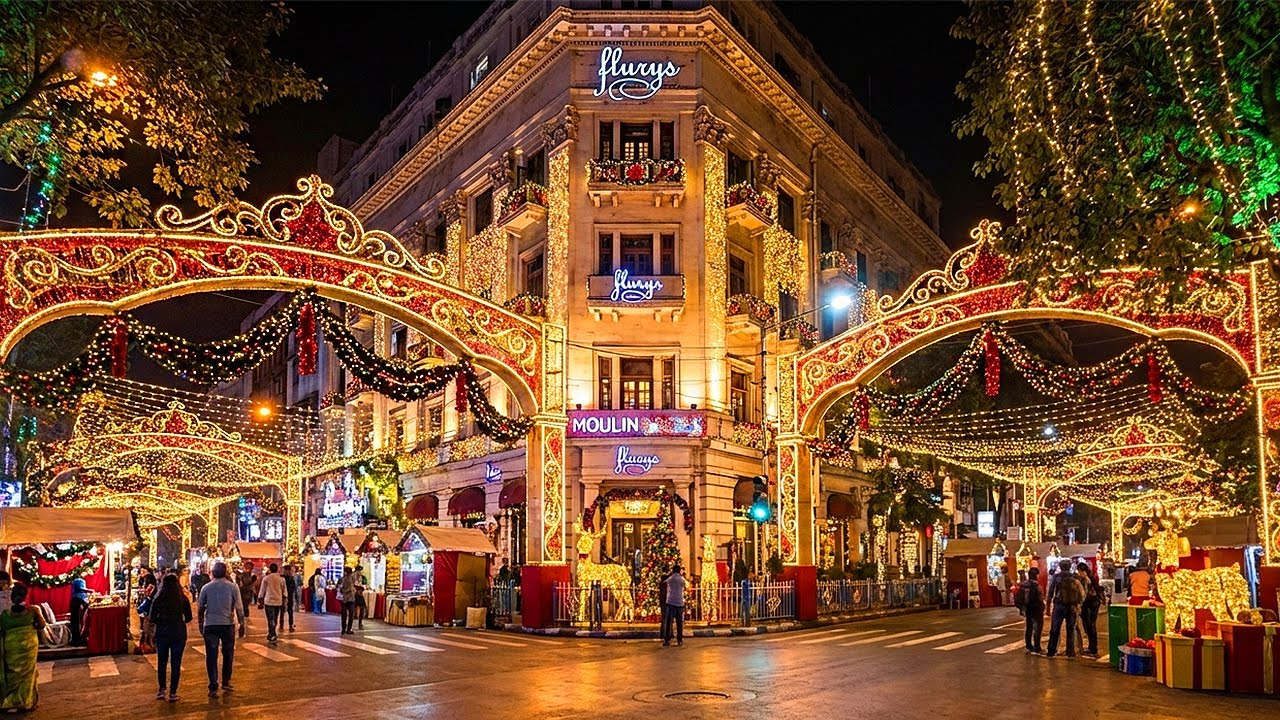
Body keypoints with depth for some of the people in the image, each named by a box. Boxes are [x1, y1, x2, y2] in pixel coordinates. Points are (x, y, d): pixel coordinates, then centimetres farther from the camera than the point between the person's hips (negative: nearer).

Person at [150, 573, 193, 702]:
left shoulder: (158, 599, -6)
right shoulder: (183, 599, -5)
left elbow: (152, 619, -6)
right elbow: (188, 618, 0)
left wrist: (161, 621, 14)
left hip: (162, 632, 0)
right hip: (179, 632, 0)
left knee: (161, 662, 16)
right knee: (176, 663, 6)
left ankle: (161, 690, 19)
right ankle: (173, 693, 8)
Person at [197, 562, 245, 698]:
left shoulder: (206, 588, 0)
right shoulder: (233, 587, -4)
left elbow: (200, 609, 6)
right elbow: (239, 607, -3)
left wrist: (201, 624, 20)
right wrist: (242, 624, 6)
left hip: (210, 625, 0)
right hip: (228, 624, 0)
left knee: (211, 656, 4)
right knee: (228, 654, 17)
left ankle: (213, 688, 3)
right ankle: (226, 682, 22)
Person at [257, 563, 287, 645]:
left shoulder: (266, 578, -4)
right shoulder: (281, 579, 1)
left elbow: (262, 591, 0)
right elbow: (284, 592, 3)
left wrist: (260, 601, 9)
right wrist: (285, 601, 10)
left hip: (269, 601, -2)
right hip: (278, 602, 2)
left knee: (271, 620, -2)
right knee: (275, 620, 15)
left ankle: (272, 638, -11)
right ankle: (272, 635, 25)